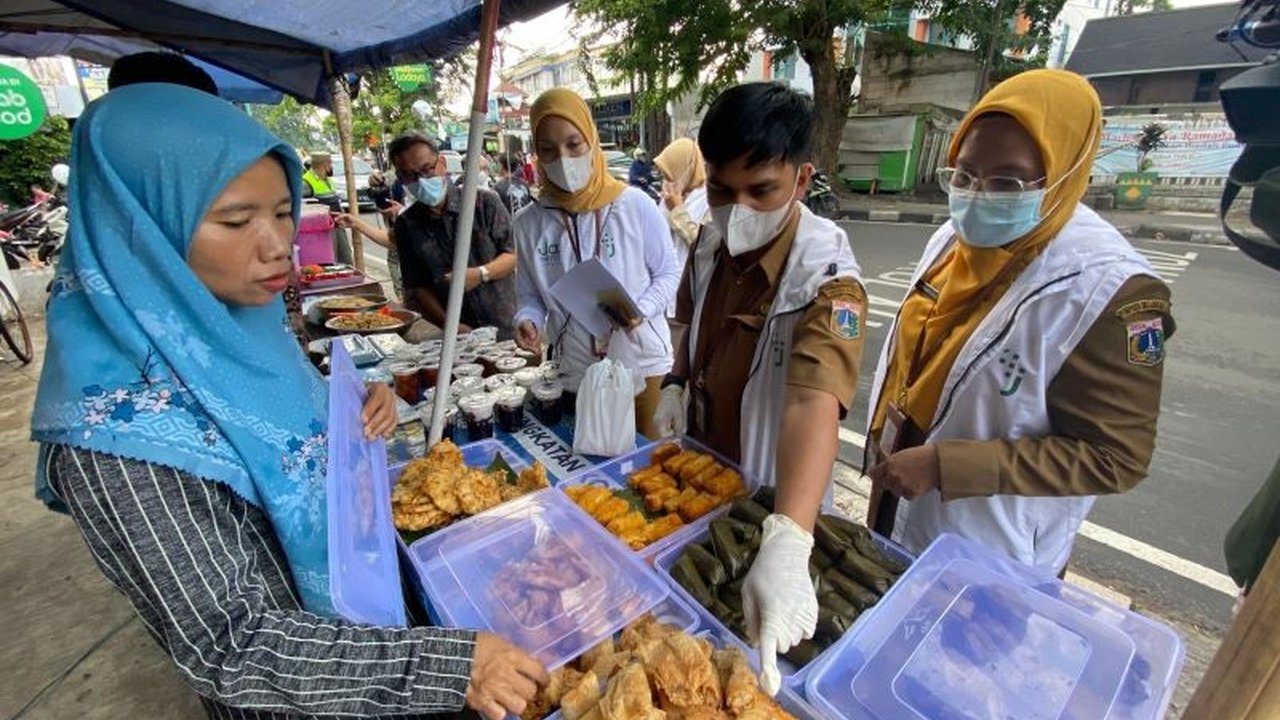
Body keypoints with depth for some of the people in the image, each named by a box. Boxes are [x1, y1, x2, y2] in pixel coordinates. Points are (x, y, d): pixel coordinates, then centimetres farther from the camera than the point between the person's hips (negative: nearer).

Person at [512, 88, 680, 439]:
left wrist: (641, 309, -21)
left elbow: (669, 273, -4)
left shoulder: (635, 205, -12)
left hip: (640, 359, -2)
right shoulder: (529, 222, -5)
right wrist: (528, 320, -19)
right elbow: (531, 294, 3)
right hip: (576, 368, 2)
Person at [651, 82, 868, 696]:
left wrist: (785, 544, -55)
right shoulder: (710, 241, -7)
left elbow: (815, 402, -44)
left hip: (771, 489, -6)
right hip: (703, 464, 6)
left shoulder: (827, 276, -29)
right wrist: (676, 383, -5)